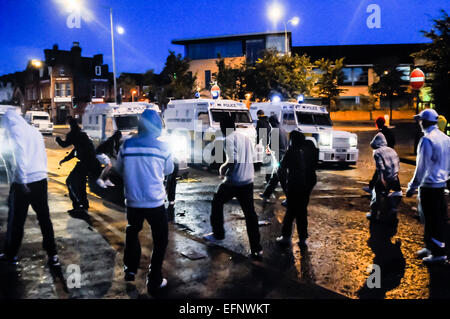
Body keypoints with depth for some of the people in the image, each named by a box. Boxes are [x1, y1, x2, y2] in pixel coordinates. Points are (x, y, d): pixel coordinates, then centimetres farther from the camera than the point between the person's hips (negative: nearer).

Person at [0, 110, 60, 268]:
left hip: (24, 182, -6)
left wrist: (22, 181, -16)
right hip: (41, 179, 6)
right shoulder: (35, 131, 15)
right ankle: (52, 254, 8)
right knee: (44, 217, 8)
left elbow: (20, 156, -16)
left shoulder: (16, 130, -5)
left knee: (16, 219, 8)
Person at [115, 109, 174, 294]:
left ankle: (130, 270, 34)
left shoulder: (126, 145, -6)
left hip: (133, 201, 3)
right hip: (155, 202, -2)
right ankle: (154, 281, 15)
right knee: (160, 240, 13)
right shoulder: (162, 147, -9)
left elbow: (119, 169, 8)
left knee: (132, 232, 27)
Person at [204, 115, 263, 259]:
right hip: (248, 181, 7)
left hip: (233, 181, -7)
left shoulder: (229, 139, -10)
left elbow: (233, 160, -22)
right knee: (250, 213, 7)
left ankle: (218, 233, 28)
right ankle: (257, 249, 6)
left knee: (217, 203, 18)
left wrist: (223, 168, -3)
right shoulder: (246, 138, 14)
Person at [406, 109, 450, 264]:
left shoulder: (427, 140, -18)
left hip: (429, 186, -9)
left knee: (432, 219, 0)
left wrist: (412, 187, -12)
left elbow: (422, 167, -18)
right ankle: (431, 247, 29)